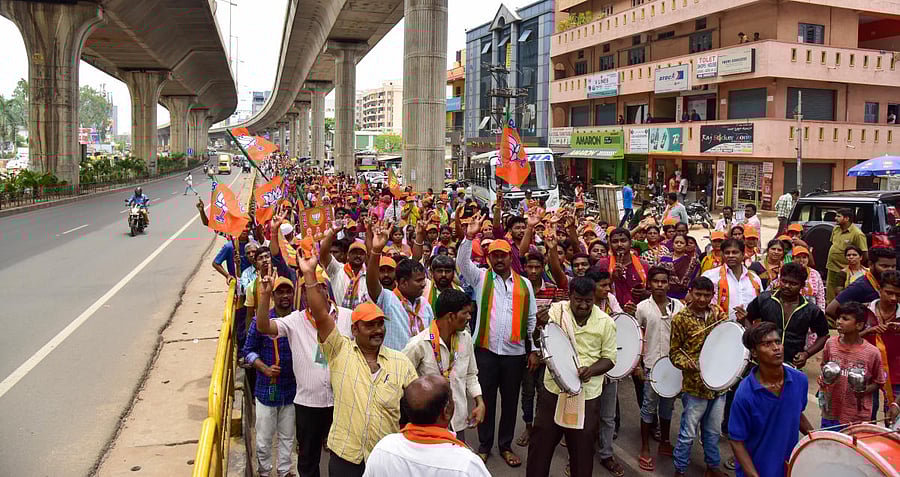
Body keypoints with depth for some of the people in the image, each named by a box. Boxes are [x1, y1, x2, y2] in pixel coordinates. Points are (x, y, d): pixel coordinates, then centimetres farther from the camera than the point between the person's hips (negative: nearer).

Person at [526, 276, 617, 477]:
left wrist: (591, 370, -16)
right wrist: (540, 325, -38)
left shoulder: (605, 322, -3)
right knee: (541, 441, 11)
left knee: (582, 446, 11)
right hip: (554, 388, 0)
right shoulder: (556, 311, -6)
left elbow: (609, 358, 3)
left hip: (587, 394, 0)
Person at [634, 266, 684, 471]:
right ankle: (645, 450, 13)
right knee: (649, 407, 5)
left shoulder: (678, 306, -1)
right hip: (651, 364, -2)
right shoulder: (642, 307, -5)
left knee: (668, 405, 15)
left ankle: (664, 443, 32)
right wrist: (637, 364, -4)